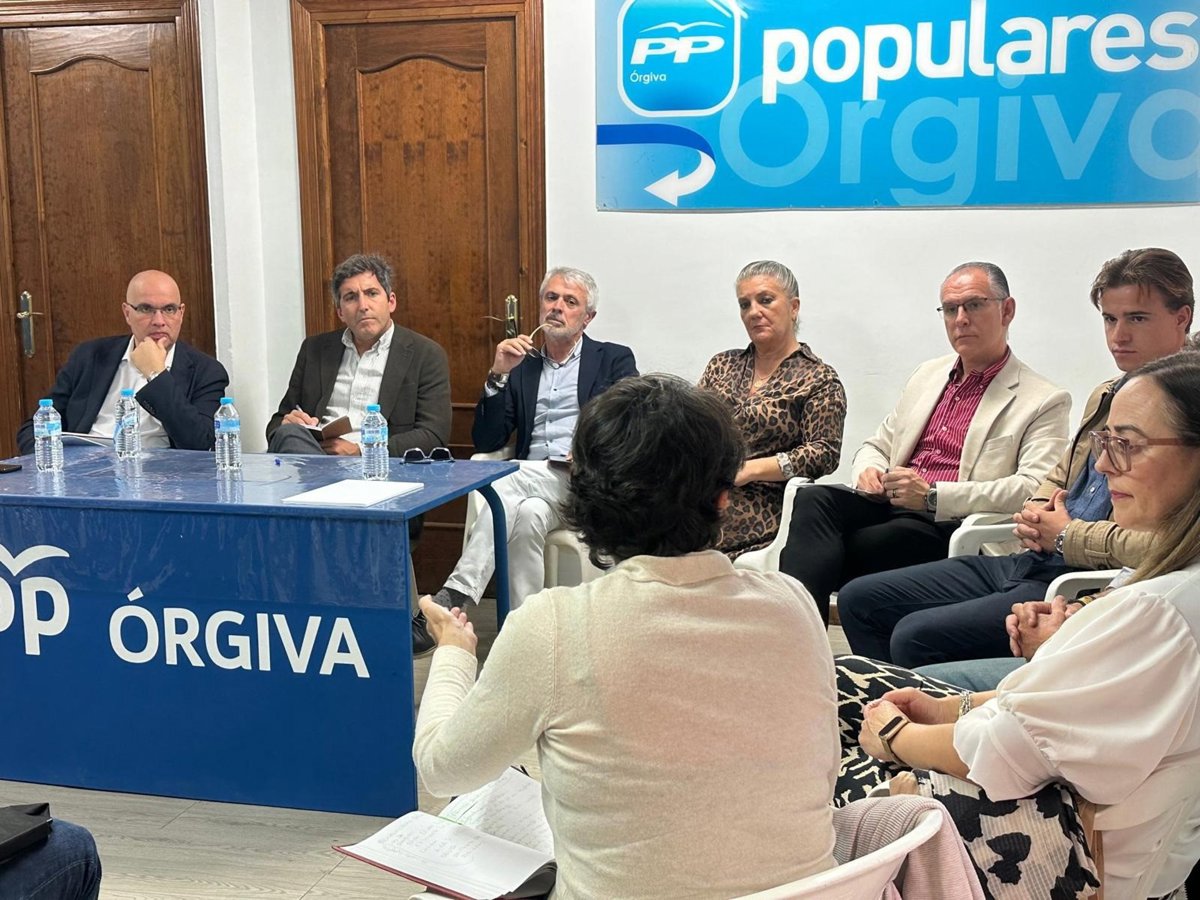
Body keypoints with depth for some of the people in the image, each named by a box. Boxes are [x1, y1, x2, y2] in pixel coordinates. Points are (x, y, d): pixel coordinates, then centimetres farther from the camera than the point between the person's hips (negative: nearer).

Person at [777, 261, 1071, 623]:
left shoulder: (1045, 401, 3)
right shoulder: (928, 374, 24)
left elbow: (1035, 490, -12)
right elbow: (878, 445, 29)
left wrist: (933, 495, -19)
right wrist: (869, 471, 2)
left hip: (951, 526, -5)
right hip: (890, 507, 6)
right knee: (814, 499, -27)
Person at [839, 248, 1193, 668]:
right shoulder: (1106, 396, 17)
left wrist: (1065, 535, -11)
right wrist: (1037, 513, 6)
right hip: (1030, 563, 10)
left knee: (916, 636, -25)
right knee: (860, 599, 5)